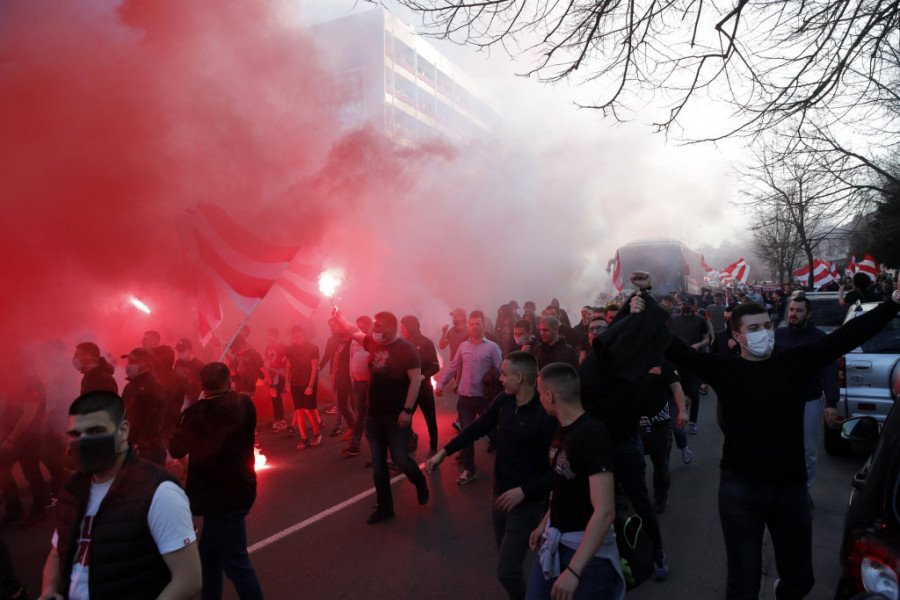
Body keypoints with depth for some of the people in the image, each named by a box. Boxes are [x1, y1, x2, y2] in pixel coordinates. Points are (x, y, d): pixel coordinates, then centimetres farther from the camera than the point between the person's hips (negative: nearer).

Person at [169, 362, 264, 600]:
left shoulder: (200, 412, -21)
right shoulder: (244, 404, -1)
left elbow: (176, 449, -13)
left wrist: (184, 416, 1)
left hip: (221, 498, -8)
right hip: (239, 489, 8)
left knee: (236, 565, 2)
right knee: (209, 554, 24)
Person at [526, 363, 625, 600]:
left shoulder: (593, 436, -24)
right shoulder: (562, 430, 5)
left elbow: (605, 511, -30)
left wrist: (573, 571, -33)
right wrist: (544, 525, 18)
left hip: (588, 548, -7)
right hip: (553, 541, 8)